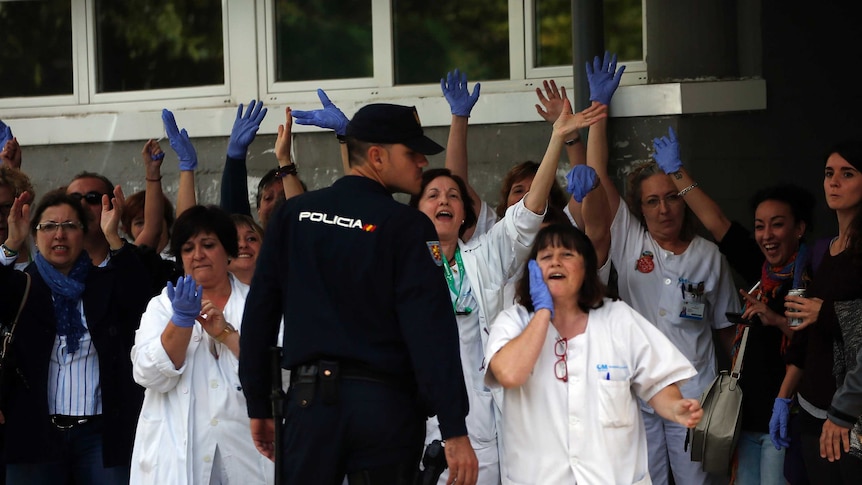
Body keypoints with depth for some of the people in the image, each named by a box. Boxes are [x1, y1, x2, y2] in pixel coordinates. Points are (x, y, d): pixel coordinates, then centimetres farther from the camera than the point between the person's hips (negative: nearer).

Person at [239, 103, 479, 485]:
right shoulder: (407, 226, -7)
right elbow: (432, 331, -14)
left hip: (310, 397, 3)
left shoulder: (292, 215, 6)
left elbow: (259, 312, 6)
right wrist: (454, 430, -14)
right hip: (385, 402, -3)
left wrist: (258, 404, 13)